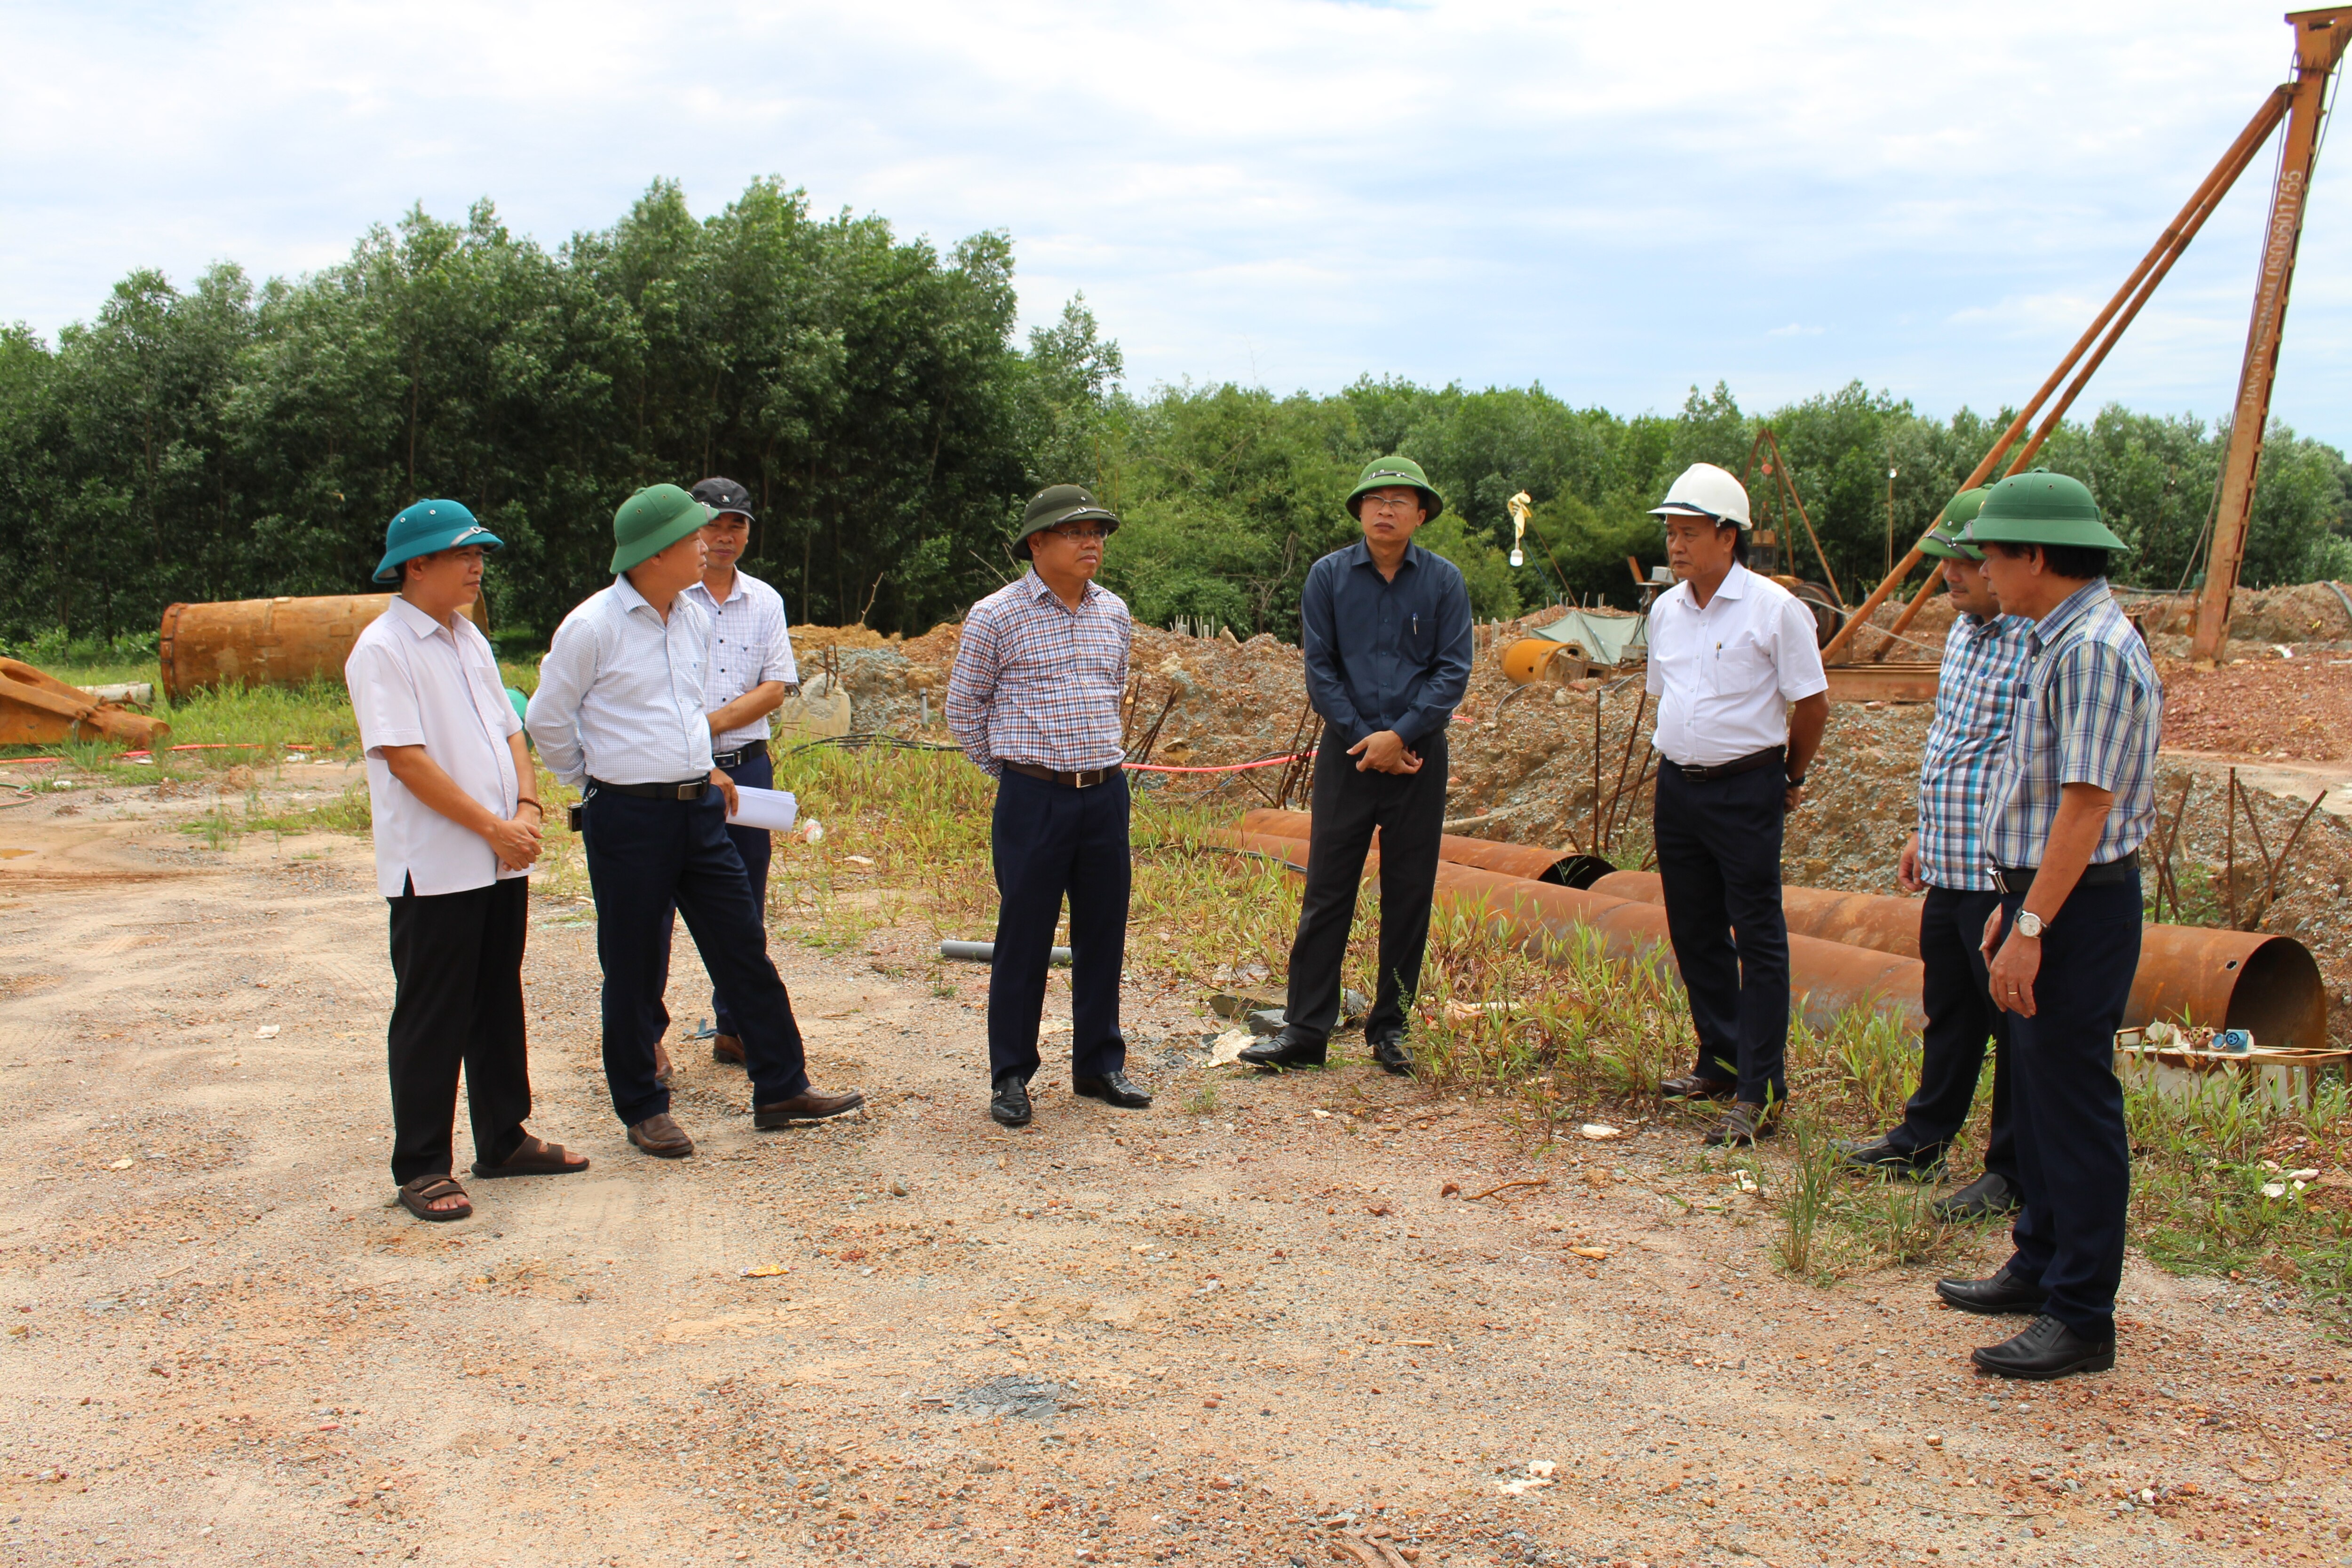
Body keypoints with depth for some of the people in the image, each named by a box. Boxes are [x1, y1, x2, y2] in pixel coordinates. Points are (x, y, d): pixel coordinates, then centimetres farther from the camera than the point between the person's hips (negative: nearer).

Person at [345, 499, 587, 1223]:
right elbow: (406, 759, -18)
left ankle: (504, 1141, 27)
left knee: (499, 1007, 16)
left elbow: (509, 731, 16)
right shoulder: (383, 648, -11)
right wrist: (492, 827, -17)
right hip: (434, 870, -8)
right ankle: (421, 1168, 9)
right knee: (430, 1022, 0)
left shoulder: (470, 639, 15)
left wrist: (527, 809, -1)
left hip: (500, 863, 8)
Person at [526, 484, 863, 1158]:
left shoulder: (693, 618, 8)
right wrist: (601, 780, 5)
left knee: (744, 949, 7)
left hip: (698, 809, 6)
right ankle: (642, 1109, 18)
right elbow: (547, 719, -3)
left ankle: (781, 1090, 16)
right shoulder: (592, 627, -12)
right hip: (628, 818, -6)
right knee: (635, 970, 5)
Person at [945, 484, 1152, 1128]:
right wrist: (1009, 767, 9)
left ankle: (1099, 1064, 23)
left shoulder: (1114, 612, 10)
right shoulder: (997, 615, -5)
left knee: (1104, 931, 9)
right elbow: (964, 706, 4)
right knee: (1024, 937, 1)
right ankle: (1010, 1076, 12)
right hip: (1033, 798, -5)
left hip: (1106, 792, 5)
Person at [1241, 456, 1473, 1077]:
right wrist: (1364, 740, -8)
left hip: (1418, 755, 0)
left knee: (1409, 897, 6)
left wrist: (1399, 736, -13)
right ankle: (1306, 1030, 4)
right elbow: (1320, 670, 1)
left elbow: (1453, 672, -3)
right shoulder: (1328, 577, 2)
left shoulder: (1444, 581, 1)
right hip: (1347, 752, 0)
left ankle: (1391, 1028, 16)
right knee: (1326, 892, 0)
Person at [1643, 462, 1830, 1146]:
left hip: (1747, 791, -6)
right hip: (1677, 788, 7)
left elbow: (1811, 701, -4)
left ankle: (1760, 1094, -1)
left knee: (1758, 940, -3)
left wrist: (1788, 780, 6)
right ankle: (1721, 1062, 28)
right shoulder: (1665, 610, 8)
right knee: (1695, 934, 13)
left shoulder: (1774, 609, -11)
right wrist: (1675, 774, 17)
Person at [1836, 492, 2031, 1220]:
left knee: (2015, 1020, 4)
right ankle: (1923, 1139, 36)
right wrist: (1924, 831, 23)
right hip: (1949, 868, 9)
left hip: (2006, 878, -9)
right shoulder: (1964, 630, 11)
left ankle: (2013, 1173, 17)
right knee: (1947, 1015, 21)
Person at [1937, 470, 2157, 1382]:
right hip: (2046, 896, 11)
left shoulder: (2094, 650, -19)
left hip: (2080, 906, -11)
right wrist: (2013, 901, 20)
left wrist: (2029, 929, -24)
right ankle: (2041, 1265, 31)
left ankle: (2082, 1318, 3)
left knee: (2075, 1105, -4)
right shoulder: (2061, 641, 13)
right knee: (2039, 1093, 18)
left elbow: (2087, 804, -24)